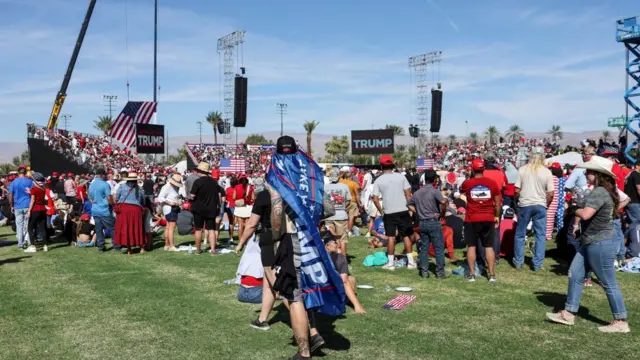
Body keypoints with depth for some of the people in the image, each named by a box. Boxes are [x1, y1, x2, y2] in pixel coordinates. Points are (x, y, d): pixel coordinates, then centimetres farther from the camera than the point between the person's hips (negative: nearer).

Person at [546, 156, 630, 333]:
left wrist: (576, 210, -7)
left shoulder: (599, 192, -22)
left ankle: (621, 322, 13)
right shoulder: (605, 191, 11)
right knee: (575, 275, 10)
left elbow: (585, 214, -33)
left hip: (600, 244, -11)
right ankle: (569, 313, 16)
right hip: (591, 242, 11)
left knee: (608, 283, 0)